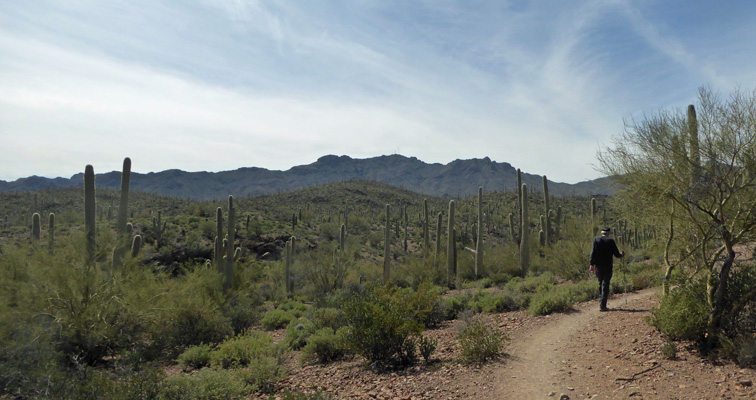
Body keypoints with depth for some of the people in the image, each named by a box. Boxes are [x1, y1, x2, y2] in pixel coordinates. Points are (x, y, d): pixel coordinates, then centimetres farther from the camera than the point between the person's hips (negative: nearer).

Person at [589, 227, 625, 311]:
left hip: (598, 266, 2)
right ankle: (603, 305, -4)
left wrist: (592, 264, -5)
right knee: (605, 285, -1)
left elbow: (593, 253, -5)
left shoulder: (596, 239, 1)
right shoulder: (611, 241, -4)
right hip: (608, 266, -2)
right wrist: (622, 254, 21)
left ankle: (603, 297, 25)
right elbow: (617, 254, -1)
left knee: (600, 283, 18)